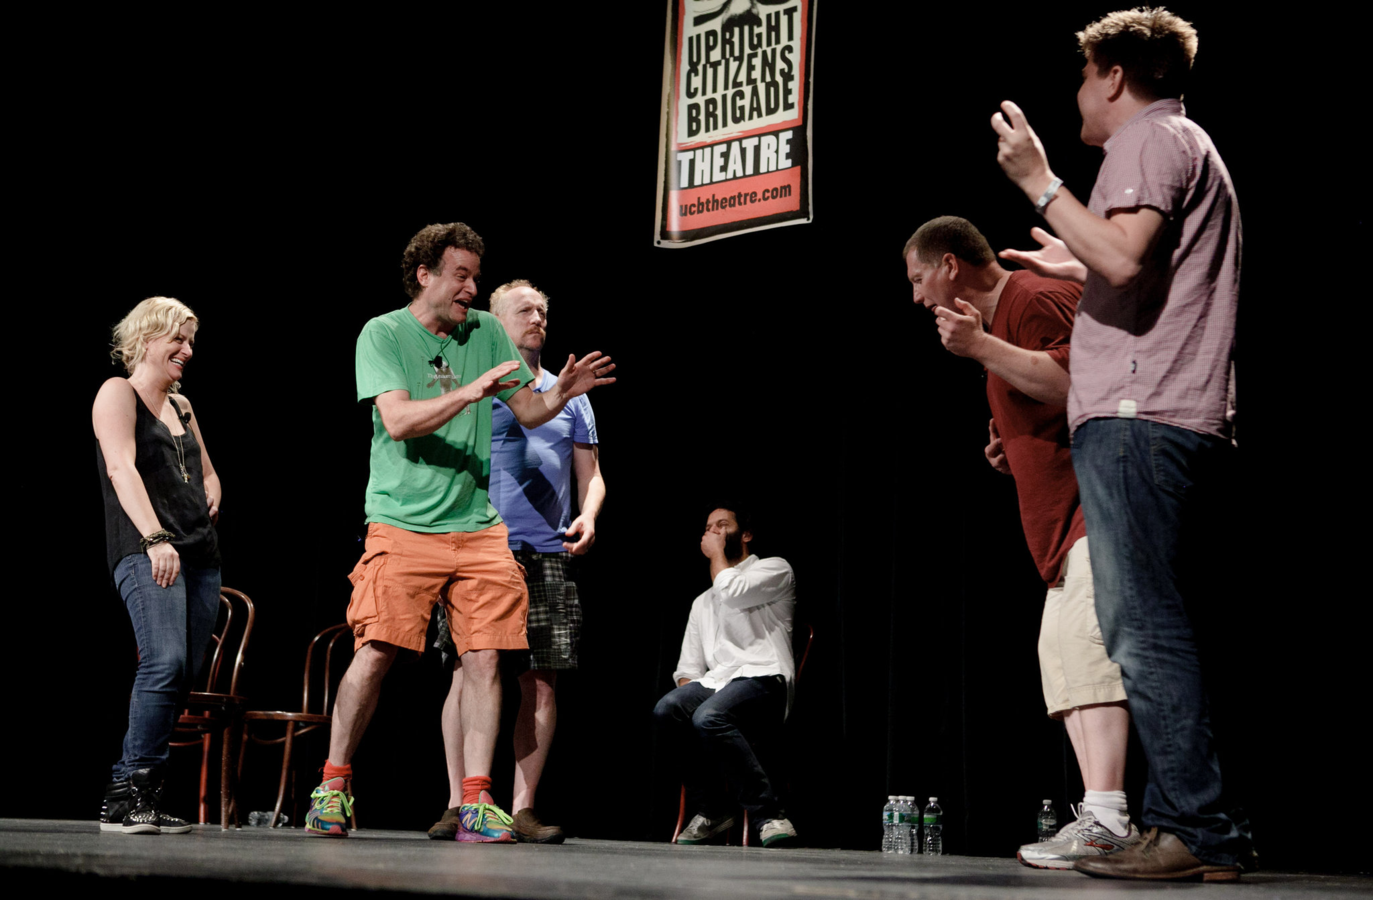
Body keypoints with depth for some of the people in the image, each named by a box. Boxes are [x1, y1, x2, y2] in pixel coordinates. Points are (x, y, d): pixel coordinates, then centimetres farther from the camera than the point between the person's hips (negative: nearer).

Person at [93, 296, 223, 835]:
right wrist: (156, 538, -26)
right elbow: (122, 469, -13)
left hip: (200, 553, 8)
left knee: (184, 674, 0)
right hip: (145, 550, -8)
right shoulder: (117, 394, 2)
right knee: (165, 663, -23)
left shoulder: (181, 406, 24)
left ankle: (140, 798, 4)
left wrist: (210, 498, 11)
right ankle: (127, 795, -19)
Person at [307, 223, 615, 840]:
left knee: (484, 658, -4)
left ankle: (476, 801, -1)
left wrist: (560, 394, -9)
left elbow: (528, 412, 13)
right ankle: (333, 783, 9)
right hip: (402, 524, -4)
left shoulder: (486, 333, 13)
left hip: (478, 526, 4)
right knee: (375, 653, -8)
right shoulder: (382, 334, 0)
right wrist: (469, 391, -25)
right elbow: (398, 421, -14)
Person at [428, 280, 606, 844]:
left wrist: (587, 519, -3)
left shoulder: (570, 396, 17)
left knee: (541, 682, -1)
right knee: (469, 673, -7)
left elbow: (591, 475, 17)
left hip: (549, 555, 3)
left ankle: (522, 809, 4)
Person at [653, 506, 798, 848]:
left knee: (709, 717, -36)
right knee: (667, 710, -27)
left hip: (763, 679, -6)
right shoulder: (702, 603, 31)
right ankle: (711, 809, -14)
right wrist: (688, 691, -1)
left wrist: (717, 553, 8)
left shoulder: (775, 569, 12)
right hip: (714, 683, 6)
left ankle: (769, 816, -29)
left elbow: (732, 592, -10)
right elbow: (688, 667, 23)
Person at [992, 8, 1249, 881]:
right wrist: (1078, 267, 39)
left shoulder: (1149, 138, -2)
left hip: (1138, 417, -10)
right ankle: (1181, 824, 10)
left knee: (1146, 629, -13)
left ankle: (1200, 829, -15)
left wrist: (1039, 181, -12)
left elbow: (1125, 258, -20)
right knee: (1159, 631, 9)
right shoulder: (1194, 147, 30)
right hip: (1192, 425, 10)